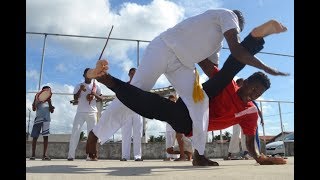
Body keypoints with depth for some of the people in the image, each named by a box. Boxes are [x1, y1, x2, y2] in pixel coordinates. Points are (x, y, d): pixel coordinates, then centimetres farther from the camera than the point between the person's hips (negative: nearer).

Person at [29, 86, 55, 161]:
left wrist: (49, 102, -6)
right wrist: (36, 100, -8)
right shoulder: (37, 98, 12)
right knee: (35, 136, -2)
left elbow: (52, 111, 5)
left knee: (45, 136, -5)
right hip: (38, 119, 0)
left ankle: (44, 155, -6)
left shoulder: (49, 100, 15)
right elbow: (34, 109, 3)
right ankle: (33, 154, 4)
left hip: (46, 119, 1)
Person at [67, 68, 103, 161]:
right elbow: (75, 98, 0)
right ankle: (71, 155, -6)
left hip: (92, 112, 1)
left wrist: (95, 94, -12)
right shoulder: (79, 85, 9)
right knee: (75, 132, -9)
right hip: (80, 112, -1)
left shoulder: (96, 86, 10)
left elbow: (101, 99, 7)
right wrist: (80, 90, -15)